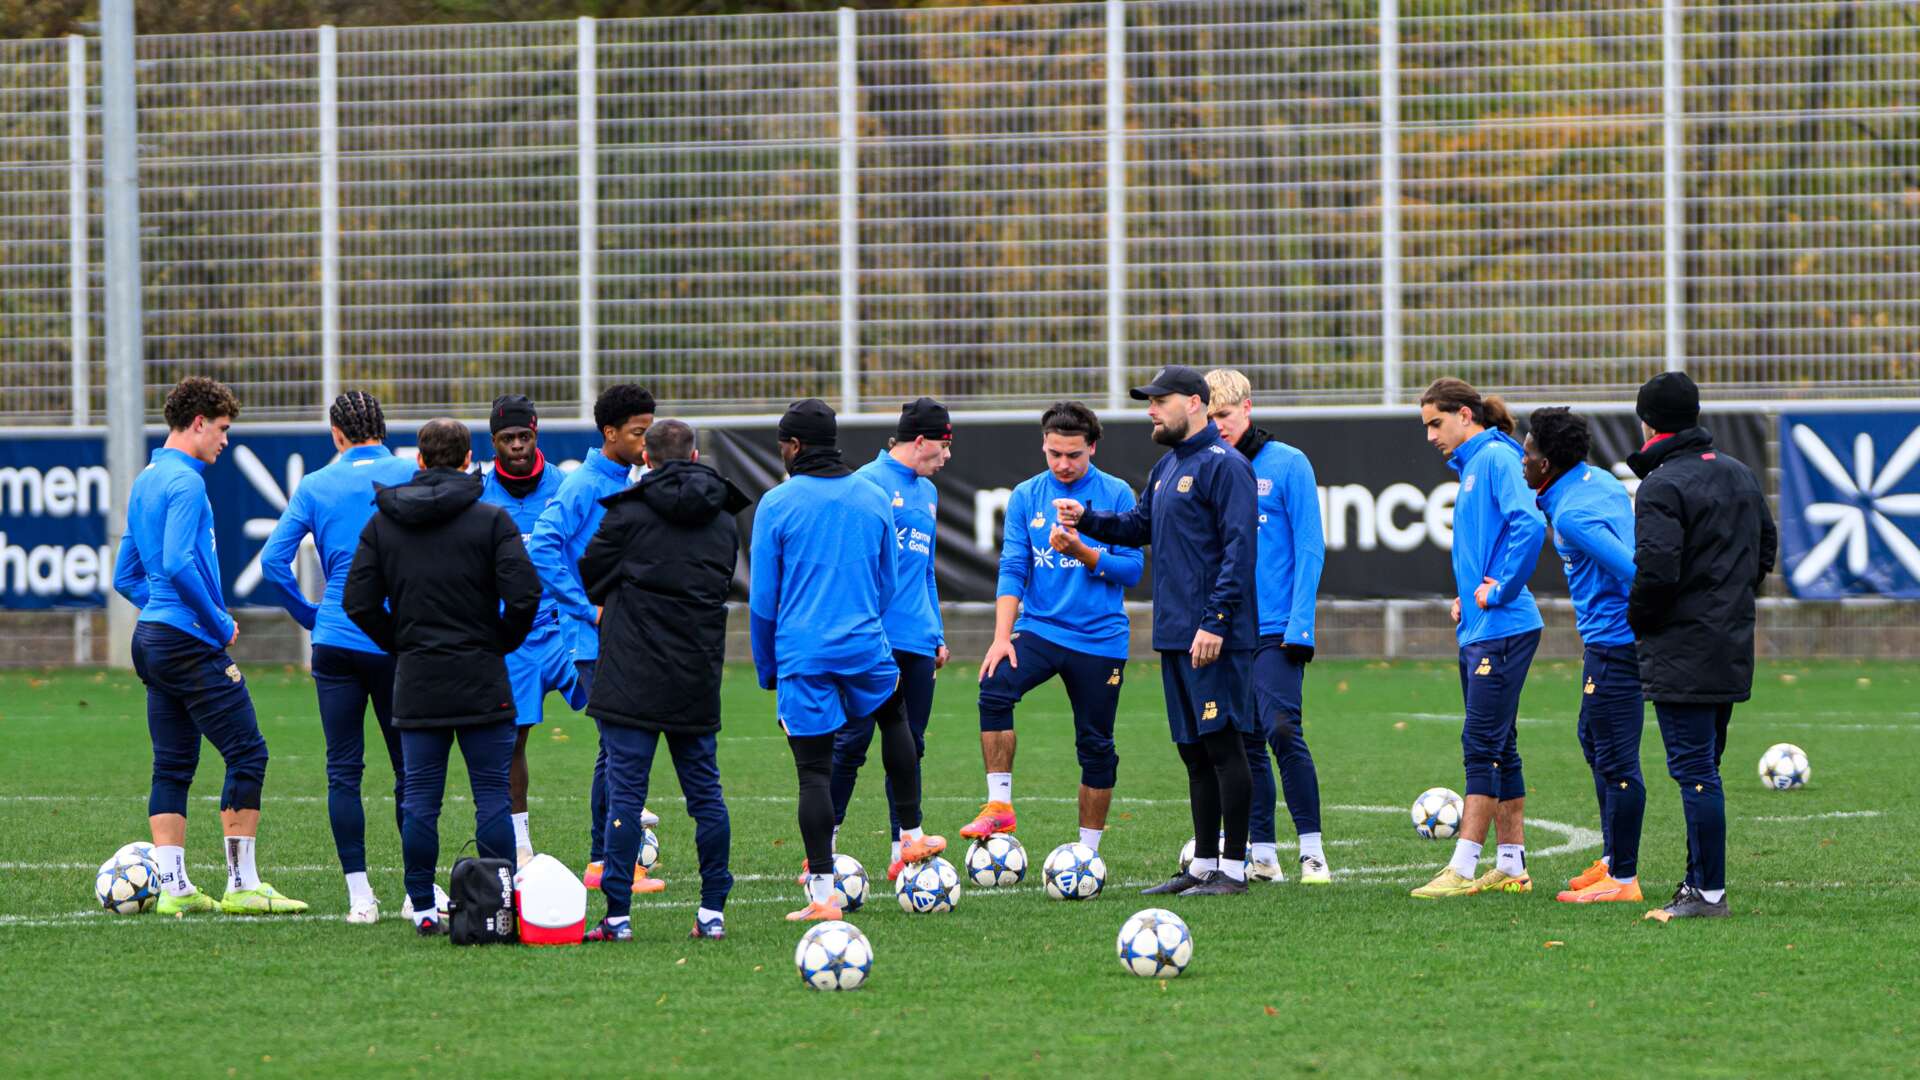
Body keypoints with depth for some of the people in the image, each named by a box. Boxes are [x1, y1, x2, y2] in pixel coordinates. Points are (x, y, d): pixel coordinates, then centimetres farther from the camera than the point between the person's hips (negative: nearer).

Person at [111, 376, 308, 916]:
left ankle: (172, 886, 6)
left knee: (173, 765, 8)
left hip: (153, 638, 10)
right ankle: (243, 886, -5)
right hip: (191, 644, -10)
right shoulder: (184, 482, -13)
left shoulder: (144, 482, 17)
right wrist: (220, 625, -13)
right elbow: (179, 564, -24)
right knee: (247, 753, -5)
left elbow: (126, 577, 22)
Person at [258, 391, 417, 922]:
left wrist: (310, 615, 11)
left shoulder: (315, 485, 3)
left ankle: (359, 896, -1)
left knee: (343, 769, 4)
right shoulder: (411, 477, -1)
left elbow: (273, 561, 0)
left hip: (335, 641, 1)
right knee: (409, 767, 8)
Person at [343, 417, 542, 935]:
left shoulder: (382, 522, 5)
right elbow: (523, 594, -13)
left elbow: (358, 601, 1)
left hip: (415, 681, 2)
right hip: (482, 682, -2)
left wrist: (399, 643, 13)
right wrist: (503, 641, 5)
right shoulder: (490, 520, -5)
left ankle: (424, 909, 6)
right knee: (492, 796, 1)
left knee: (420, 800, 6)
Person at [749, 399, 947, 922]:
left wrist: (766, 667, 9)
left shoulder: (777, 505, -6)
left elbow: (762, 598, -3)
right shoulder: (874, 498, 6)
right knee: (894, 720, 32)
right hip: (864, 644, 3)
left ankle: (823, 894, -4)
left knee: (813, 771, -1)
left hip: (801, 653, -3)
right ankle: (911, 835, 38)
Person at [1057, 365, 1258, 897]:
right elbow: (1139, 527, 27)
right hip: (1174, 634, 9)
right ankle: (1204, 866, 17)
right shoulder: (1165, 468, 17)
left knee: (1222, 744, -7)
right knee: (1195, 751, 12)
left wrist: (1216, 622, -23)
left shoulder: (1224, 465, -12)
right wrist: (1087, 520, 9)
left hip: (1213, 638, -9)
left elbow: (1238, 549, -17)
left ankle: (1233, 868, -5)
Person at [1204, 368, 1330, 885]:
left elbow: (1309, 549, -5)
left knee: (1281, 731, -14)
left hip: (1276, 629, -5)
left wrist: (1300, 625, -12)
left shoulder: (1287, 464, -3)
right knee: (1244, 741, 5)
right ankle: (1261, 853, 10)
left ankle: (1312, 850, -9)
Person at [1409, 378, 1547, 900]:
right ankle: (1511, 867, 15)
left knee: (1482, 745, -9)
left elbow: (1529, 525, -26)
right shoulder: (1471, 466, 18)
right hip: (1478, 632, 10)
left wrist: (1499, 592, -19)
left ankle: (1463, 870, -10)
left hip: (1502, 630, -10)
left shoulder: (1496, 458, -11)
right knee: (1498, 749, 11)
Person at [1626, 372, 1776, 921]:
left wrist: (1638, 620, -6)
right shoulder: (1739, 474, 12)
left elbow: (1656, 570, -23)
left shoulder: (1661, 486, -16)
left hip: (1682, 654, -8)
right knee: (1704, 767, 17)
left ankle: (1709, 892, -7)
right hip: (1733, 647, 8)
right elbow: (1766, 547, 20)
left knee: (1694, 769, -6)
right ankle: (1700, 881, 21)